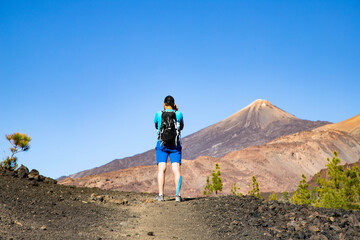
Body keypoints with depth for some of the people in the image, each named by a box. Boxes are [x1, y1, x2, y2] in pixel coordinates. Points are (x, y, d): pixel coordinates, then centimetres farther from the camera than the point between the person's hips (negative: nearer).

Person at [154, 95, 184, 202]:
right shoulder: (179, 114, 3)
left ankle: (161, 194, -10)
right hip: (175, 145, 1)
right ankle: (178, 195, -12)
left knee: (161, 169, -3)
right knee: (176, 169, -3)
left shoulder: (158, 114, 1)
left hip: (162, 144, -1)